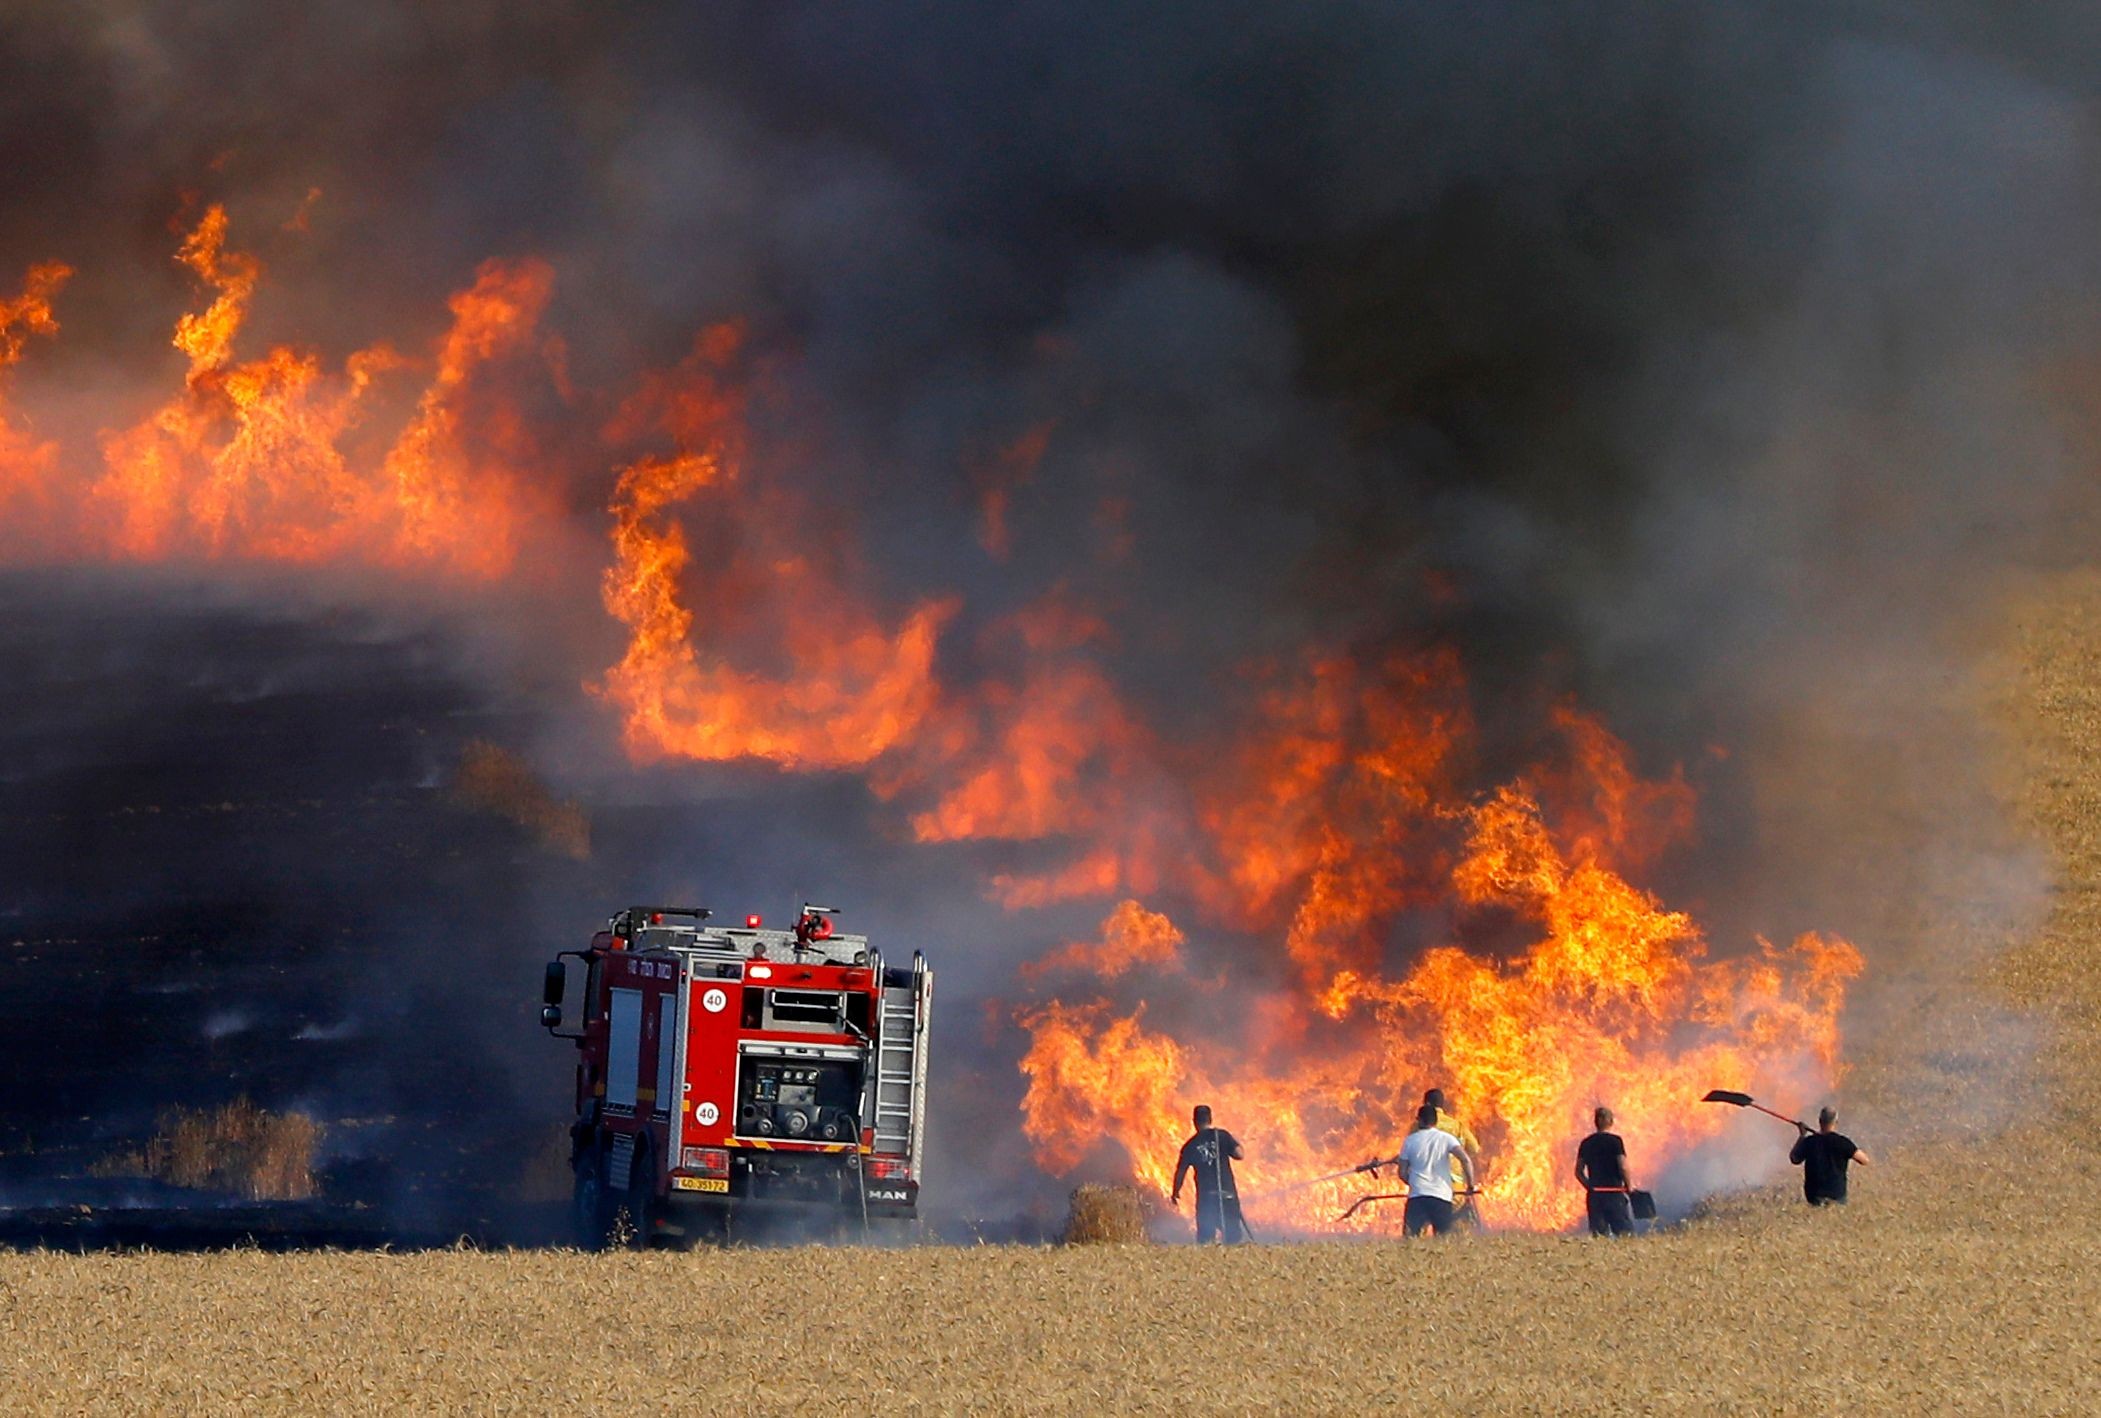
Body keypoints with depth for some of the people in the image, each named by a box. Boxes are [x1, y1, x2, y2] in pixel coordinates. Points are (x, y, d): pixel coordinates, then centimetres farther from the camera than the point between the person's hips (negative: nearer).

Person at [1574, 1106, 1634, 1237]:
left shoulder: (1586, 1143, 8)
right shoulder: (1614, 1141, -7)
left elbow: (1578, 1172, 9)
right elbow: (1623, 1167, -12)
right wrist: (1628, 1185, 3)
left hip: (1594, 1195, 4)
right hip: (1614, 1193, -4)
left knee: (1598, 1234, 5)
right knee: (1625, 1232, -2)